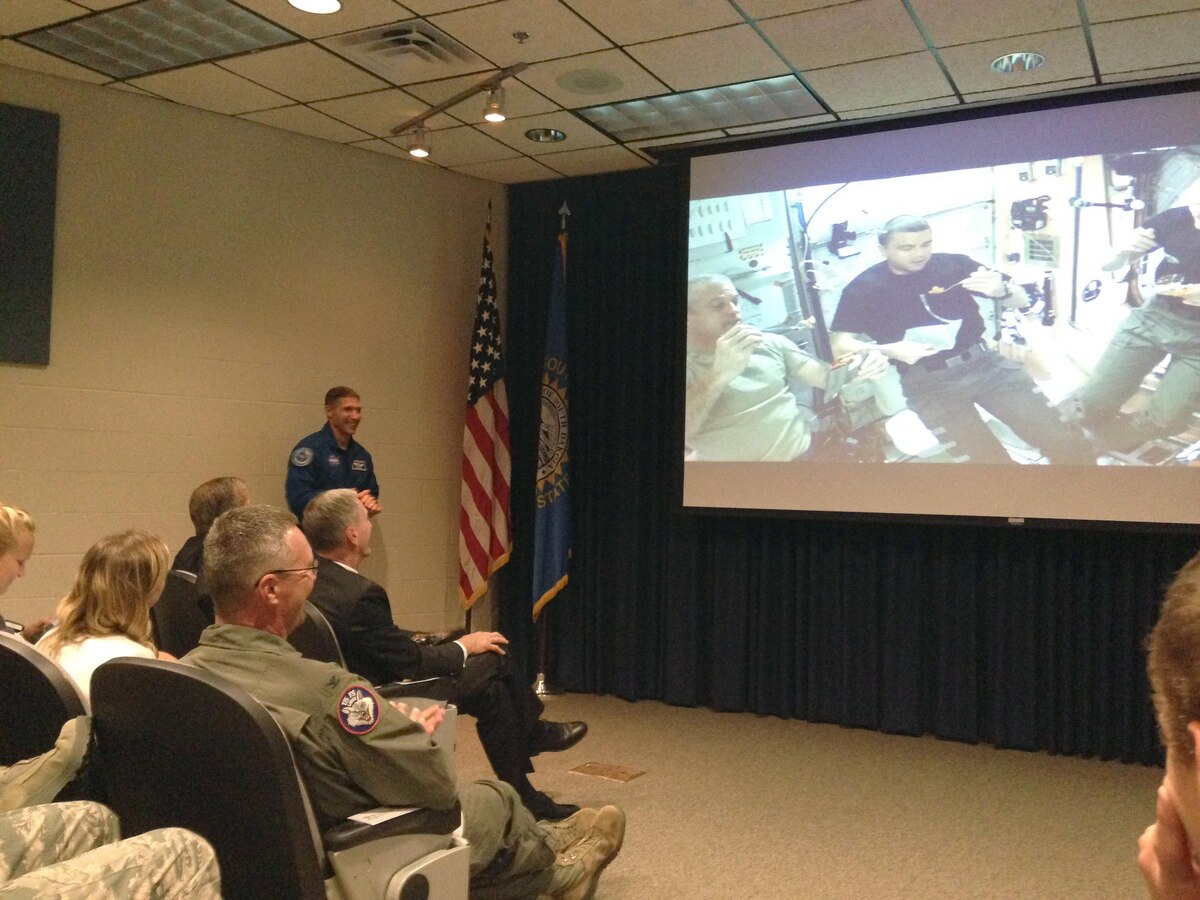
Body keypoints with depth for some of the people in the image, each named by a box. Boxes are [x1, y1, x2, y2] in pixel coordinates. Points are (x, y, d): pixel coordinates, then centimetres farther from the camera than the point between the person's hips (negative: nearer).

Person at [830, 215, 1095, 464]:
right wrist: (889, 350, -24)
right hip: (928, 382, -2)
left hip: (983, 362, 3)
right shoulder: (864, 288, -2)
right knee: (988, 459, -19)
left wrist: (1001, 290, -16)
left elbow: (1021, 300, 8)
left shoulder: (954, 264, 2)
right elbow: (839, 343, -10)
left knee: (1066, 441, -6)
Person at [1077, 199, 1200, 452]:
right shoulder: (1174, 220, -11)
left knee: (1163, 420, -12)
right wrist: (1123, 251, -23)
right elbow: (1108, 265, 1)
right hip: (1154, 317, 2)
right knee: (1093, 403, -10)